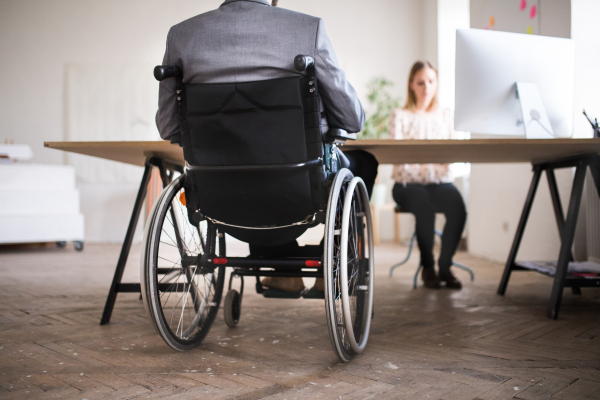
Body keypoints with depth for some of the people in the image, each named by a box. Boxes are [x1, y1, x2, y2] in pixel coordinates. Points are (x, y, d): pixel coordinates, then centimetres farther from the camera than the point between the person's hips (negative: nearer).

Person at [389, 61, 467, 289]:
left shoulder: (446, 115, 16)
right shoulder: (400, 116, 6)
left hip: (439, 180, 3)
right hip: (408, 182, -2)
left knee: (457, 208, -30)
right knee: (425, 207, -35)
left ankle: (445, 266, -11)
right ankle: (427, 266, -12)